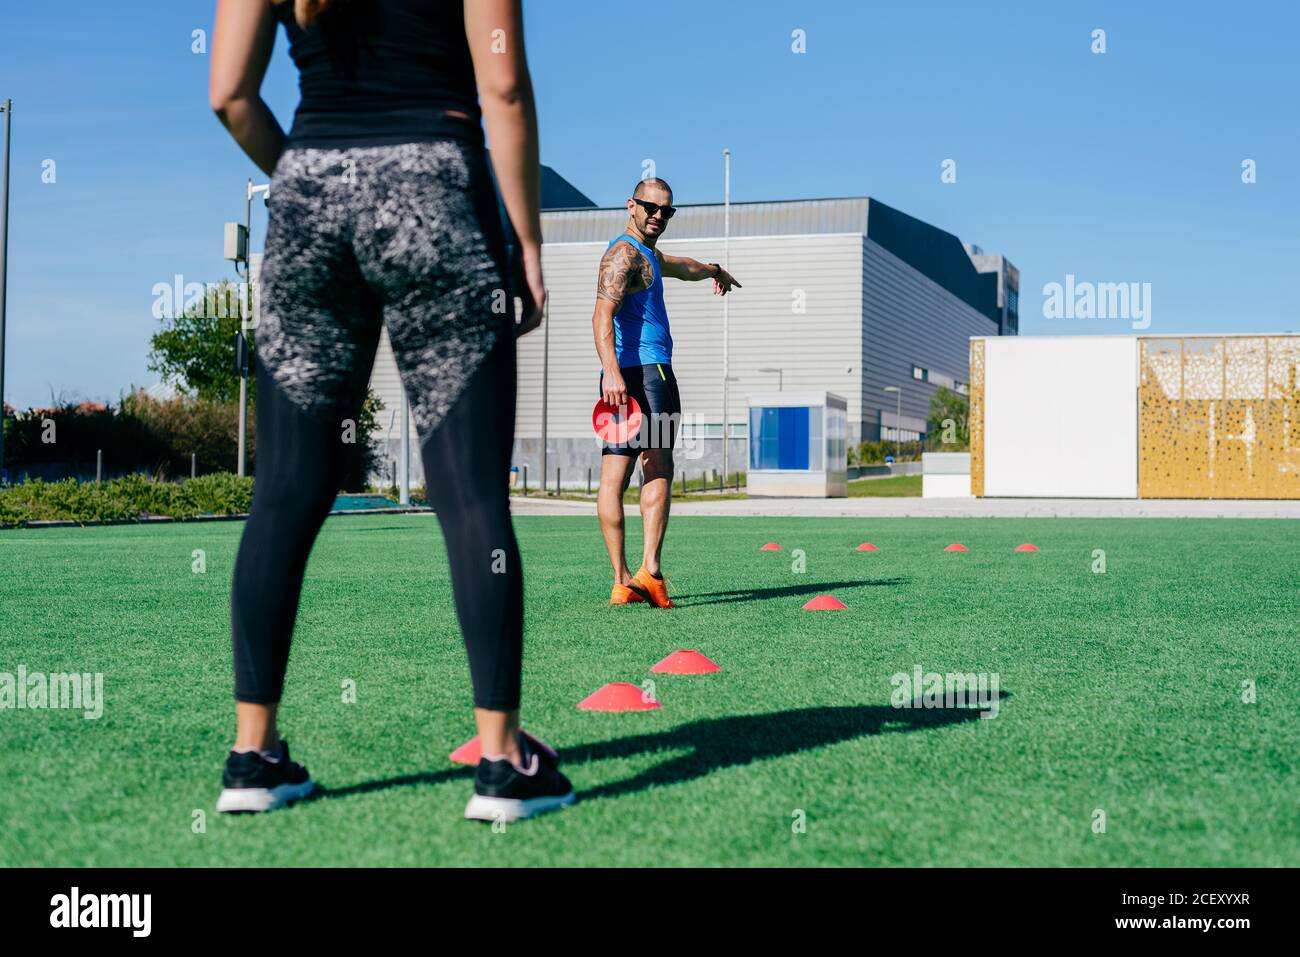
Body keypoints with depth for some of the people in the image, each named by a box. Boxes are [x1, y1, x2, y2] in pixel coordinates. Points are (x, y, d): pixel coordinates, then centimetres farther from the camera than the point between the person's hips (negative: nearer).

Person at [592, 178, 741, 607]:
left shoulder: (646, 254, 25)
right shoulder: (624, 253, -7)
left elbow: (680, 265, 49)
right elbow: (603, 314, -23)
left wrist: (713, 270, 68)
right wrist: (611, 370, -36)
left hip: (621, 378, 10)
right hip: (645, 369, -10)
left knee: (613, 478, 2)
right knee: (658, 470, -9)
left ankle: (622, 581, 3)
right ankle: (650, 570, -18)